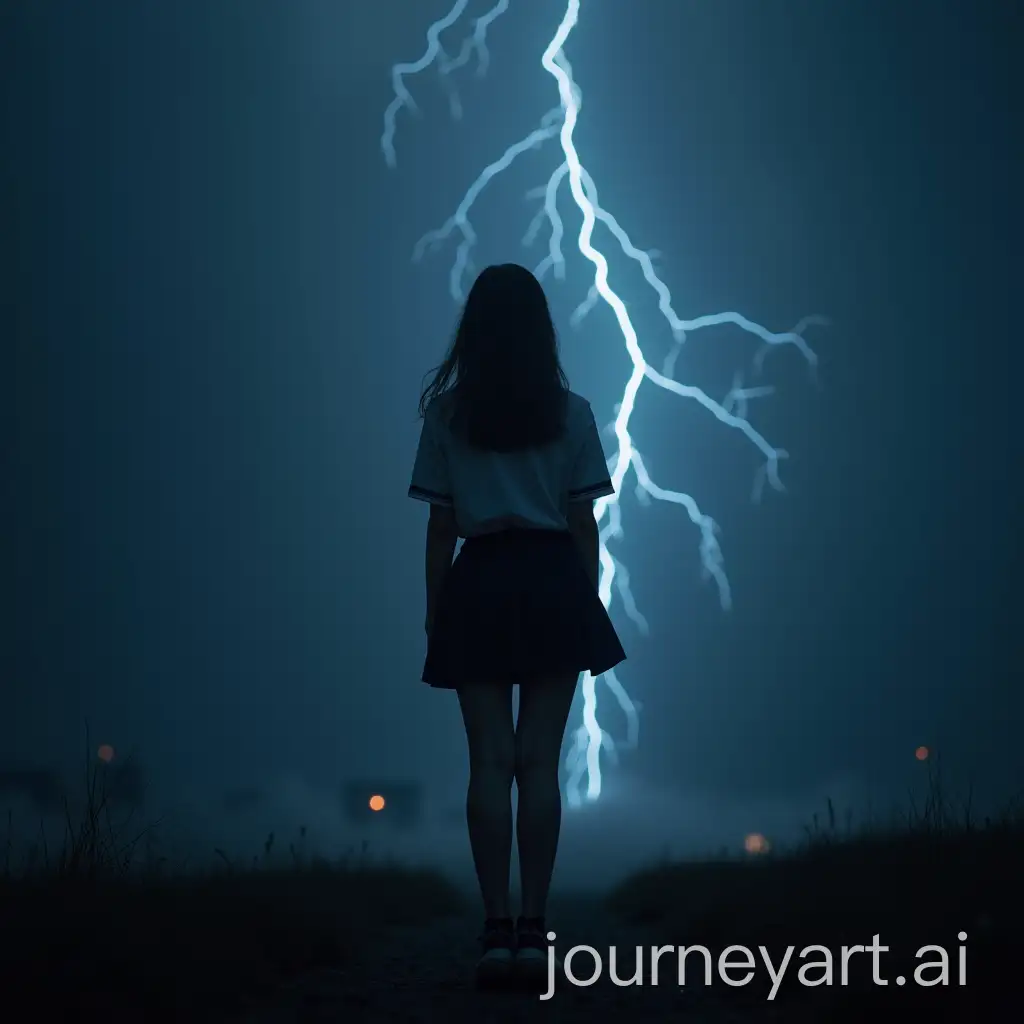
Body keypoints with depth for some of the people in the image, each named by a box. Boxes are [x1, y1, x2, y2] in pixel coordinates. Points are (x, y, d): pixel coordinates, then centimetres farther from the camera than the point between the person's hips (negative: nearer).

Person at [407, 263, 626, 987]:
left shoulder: (446, 413, 1)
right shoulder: (571, 413, 2)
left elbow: (440, 526, 1)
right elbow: (584, 523, 2)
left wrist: (435, 610, 8)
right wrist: (588, 602, 11)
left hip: (477, 588, 0)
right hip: (552, 582, 0)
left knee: (490, 762, 1)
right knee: (540, 760, 2)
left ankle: (497, 928, -3)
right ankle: (534, 929, 1)